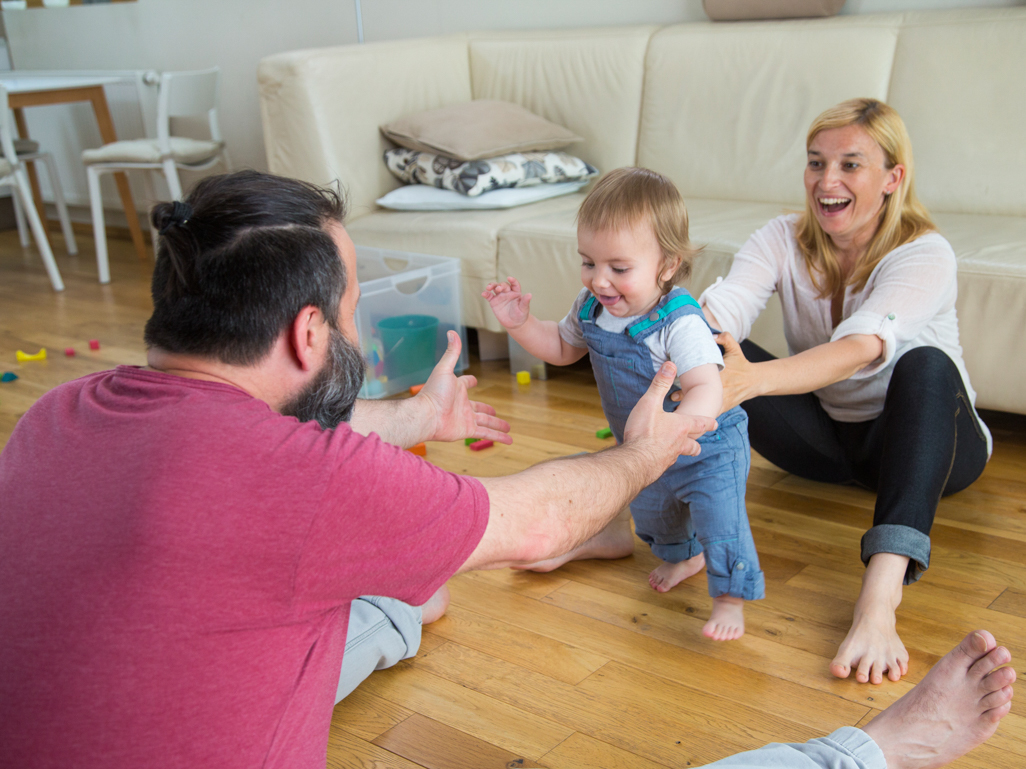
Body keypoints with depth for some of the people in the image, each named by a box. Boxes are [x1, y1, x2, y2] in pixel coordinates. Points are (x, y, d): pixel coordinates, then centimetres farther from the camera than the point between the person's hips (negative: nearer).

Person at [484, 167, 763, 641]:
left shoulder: (679, 324, -37)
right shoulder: (591, 308, -14)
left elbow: (707, 389, -47)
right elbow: (561, 348, 5)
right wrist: (519, 323, -11)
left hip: (708, 448, -7)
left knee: (719, 520, -11)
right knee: (649, 509, 28)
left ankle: (730, 597, 16)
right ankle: (682, 555, 58)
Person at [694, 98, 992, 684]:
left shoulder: (925, 255, -19)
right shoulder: (784, 241, -7)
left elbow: (861, 348, -39)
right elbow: (722, 307, -27)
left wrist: (754, 379, -58)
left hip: (922, 440, -3)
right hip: (826, 438, 3)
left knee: (925, 365, -38)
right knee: (716, 357, -20)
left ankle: (880, 597, -53)